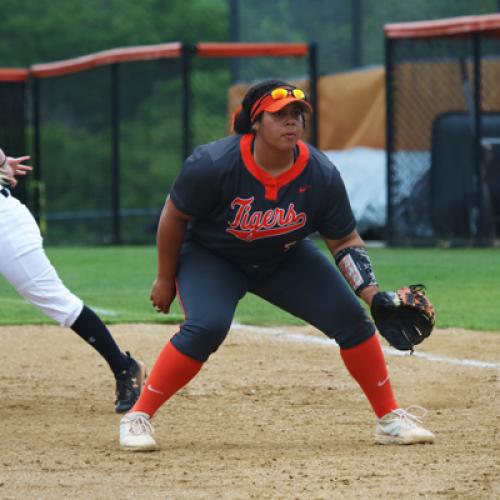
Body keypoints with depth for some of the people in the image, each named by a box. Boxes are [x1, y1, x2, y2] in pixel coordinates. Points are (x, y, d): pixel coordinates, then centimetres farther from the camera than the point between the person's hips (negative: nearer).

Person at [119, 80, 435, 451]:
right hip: (211, 257, -4)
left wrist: (373, 294, -22)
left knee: (350, 316, -9)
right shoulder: (213, 165, -30)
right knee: (207, 326, -30)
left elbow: (344, 241, -9)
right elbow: (174, 217, -14)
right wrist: (165, 280, -6)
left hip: (285, 260, 4)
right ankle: (138, 417, -18)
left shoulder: (321, 175, -21)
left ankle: (389, 418, 7)